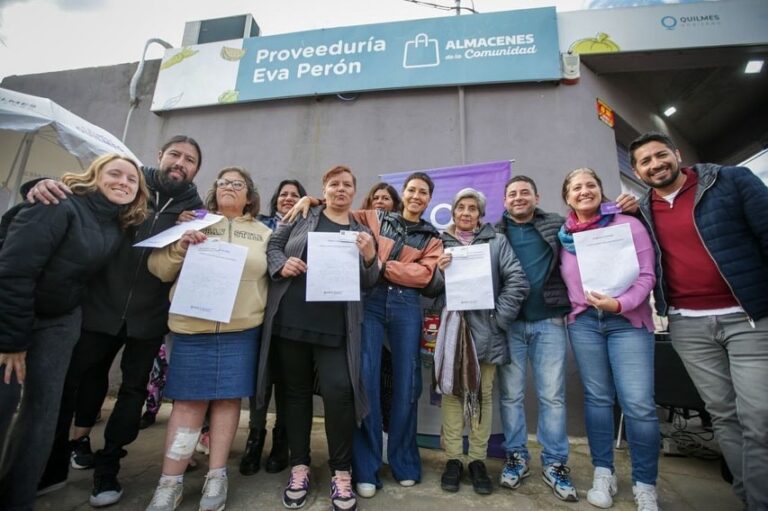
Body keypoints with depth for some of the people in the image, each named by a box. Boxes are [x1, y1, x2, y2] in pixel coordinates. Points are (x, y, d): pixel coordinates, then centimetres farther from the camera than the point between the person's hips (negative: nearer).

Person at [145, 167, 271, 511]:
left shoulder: (263, 233, 12)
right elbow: (158, 268, 5)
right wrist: (180, 247, -11)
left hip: (242, 329, 1)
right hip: (192, 327, 0)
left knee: (228, 398, 7)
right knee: (188, 401, 4)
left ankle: (216, 475, 22)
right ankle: (170, 481, 19)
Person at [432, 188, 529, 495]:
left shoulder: (496, 241, 4)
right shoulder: (442, 243, 8)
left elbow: (518, 282, -3)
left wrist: (499, 316, -7)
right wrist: (439, 270, -12)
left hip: (484, 327, 0)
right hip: (450, 326, 1)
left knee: (482, 393, 8)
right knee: (451, 391, 6)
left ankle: (478, 460, 24)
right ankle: (453, 458, 20)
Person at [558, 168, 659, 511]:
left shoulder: (628, 224, 0)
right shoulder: (564, 235, 8)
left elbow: (646, 274, -6)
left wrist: (620, 303, -19)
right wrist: (576, 304, -3)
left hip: (628, 320, -2)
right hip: (583, 321, 2)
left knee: (639, 403, -6)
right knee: (597, 397, 9)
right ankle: (603, 473, 23)